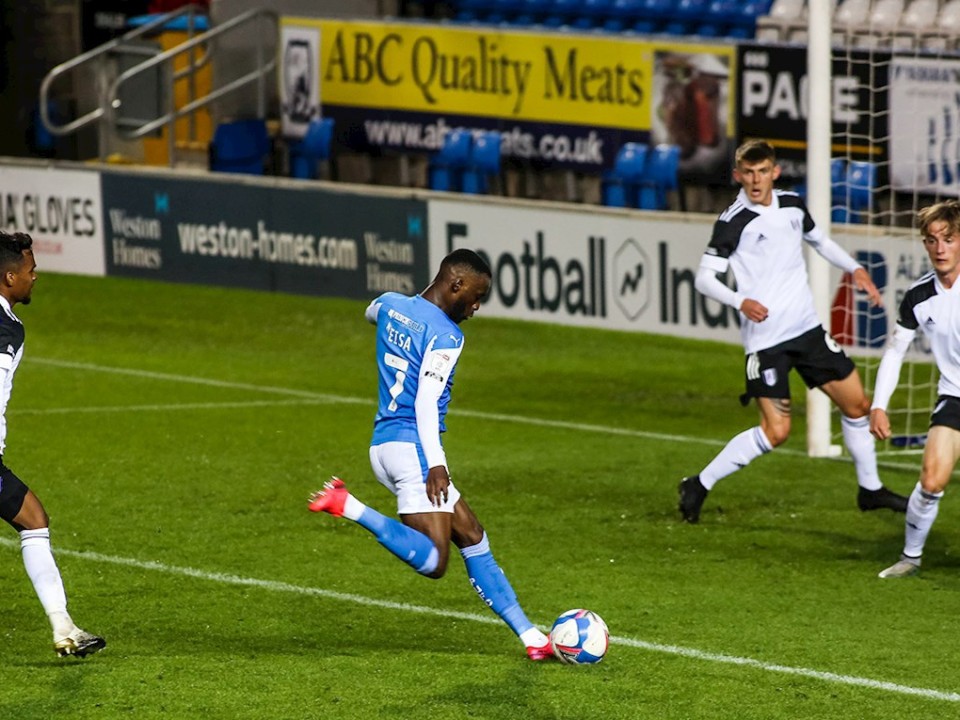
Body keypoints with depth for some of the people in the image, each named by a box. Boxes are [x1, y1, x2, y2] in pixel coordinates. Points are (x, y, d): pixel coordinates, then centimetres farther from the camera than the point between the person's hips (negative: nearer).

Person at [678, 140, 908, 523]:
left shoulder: (792, 205, 5)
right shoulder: (733, 222, -13)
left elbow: (819, 240, 25)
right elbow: (704, 278, -14)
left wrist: (855, 269, 11)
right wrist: (740, 302, -30)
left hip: (807, 329, 7)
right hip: (765, 338, -7)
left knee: (856, 404, 10)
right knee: (776, 431, -12)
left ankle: (870, 489, 28)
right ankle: (699, 485, 1)